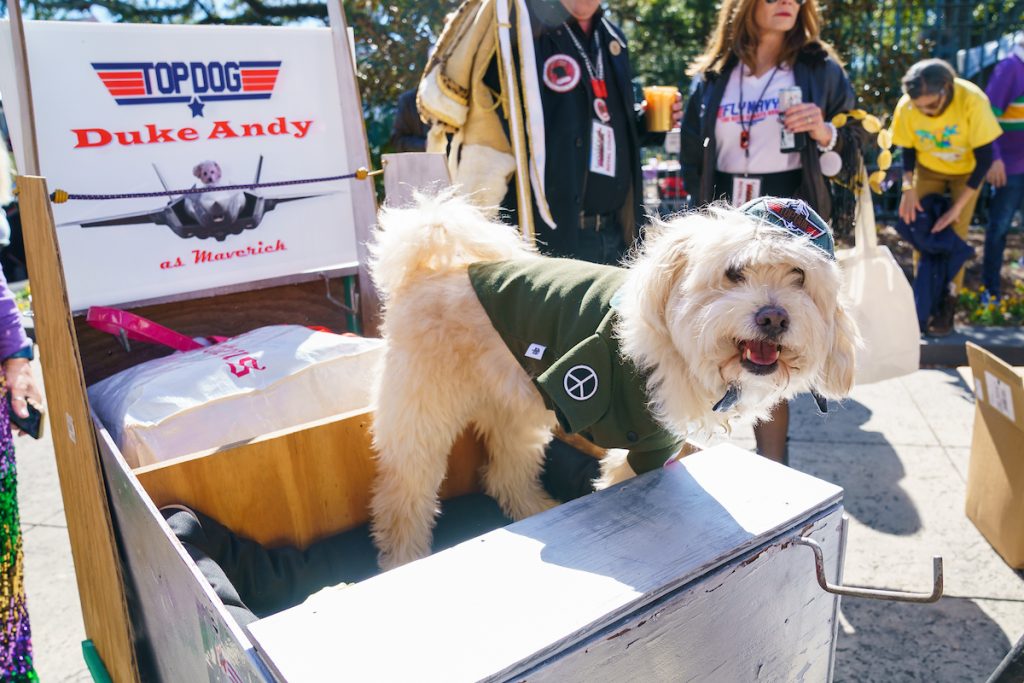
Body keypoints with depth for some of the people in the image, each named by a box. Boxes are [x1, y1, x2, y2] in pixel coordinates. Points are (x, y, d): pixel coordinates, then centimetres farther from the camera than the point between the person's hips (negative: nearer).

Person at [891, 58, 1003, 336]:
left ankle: (948, 303, 5)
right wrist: (908, 188, -21)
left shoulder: (972, 100, -33)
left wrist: (957, 207, -27)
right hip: (928, 169, 2)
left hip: (966, 171, -2)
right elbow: (907, 150, -8)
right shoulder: (906, 106, -26)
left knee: (954, 235, -8)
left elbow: (985, 157, -24)